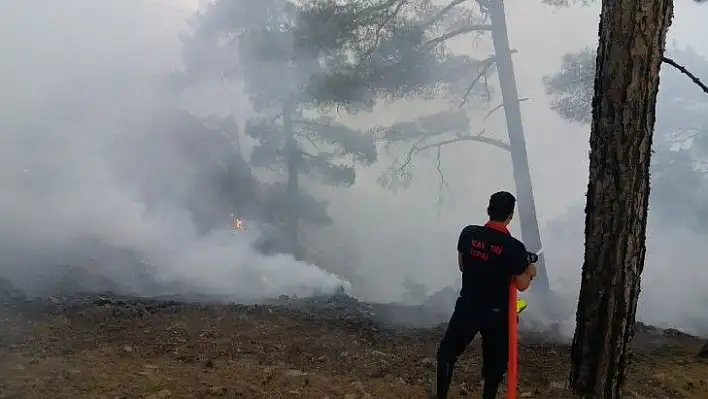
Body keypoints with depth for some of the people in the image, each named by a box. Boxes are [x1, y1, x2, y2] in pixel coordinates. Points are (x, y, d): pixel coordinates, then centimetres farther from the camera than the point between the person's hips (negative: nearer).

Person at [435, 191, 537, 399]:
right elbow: (521, 285, -6)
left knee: (447, 352, 21)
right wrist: (530, 272, 14)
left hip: (467, 308, 2)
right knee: (495, 364, 17)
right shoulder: (515, 247, -18)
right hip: (496, 314, -2)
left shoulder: (468, 233, -8)